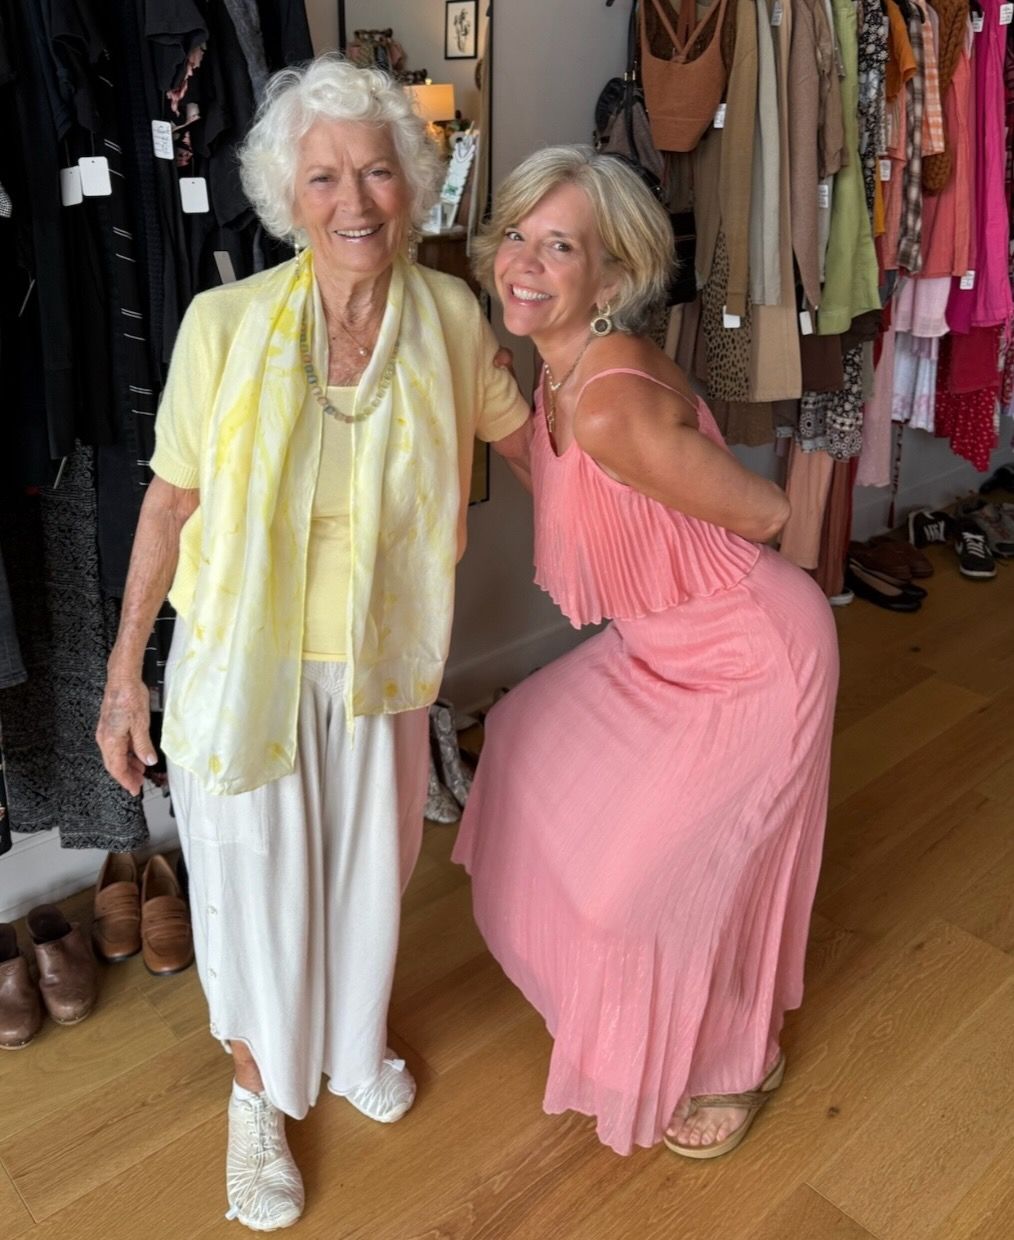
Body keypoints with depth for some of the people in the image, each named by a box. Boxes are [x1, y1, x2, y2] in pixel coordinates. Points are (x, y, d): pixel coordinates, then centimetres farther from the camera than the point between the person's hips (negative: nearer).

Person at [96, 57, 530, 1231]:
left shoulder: (450, 317, -10)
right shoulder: (225, 322, -18)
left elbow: (518, 431, 8)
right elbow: (171, 501, -10)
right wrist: (124, 673, -5)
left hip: (375, 661, 3)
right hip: (240, 658, -2)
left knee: (365, 868, 22)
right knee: (255, 881, 15)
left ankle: (353, 1040, 56)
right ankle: (257, 1092, 46)